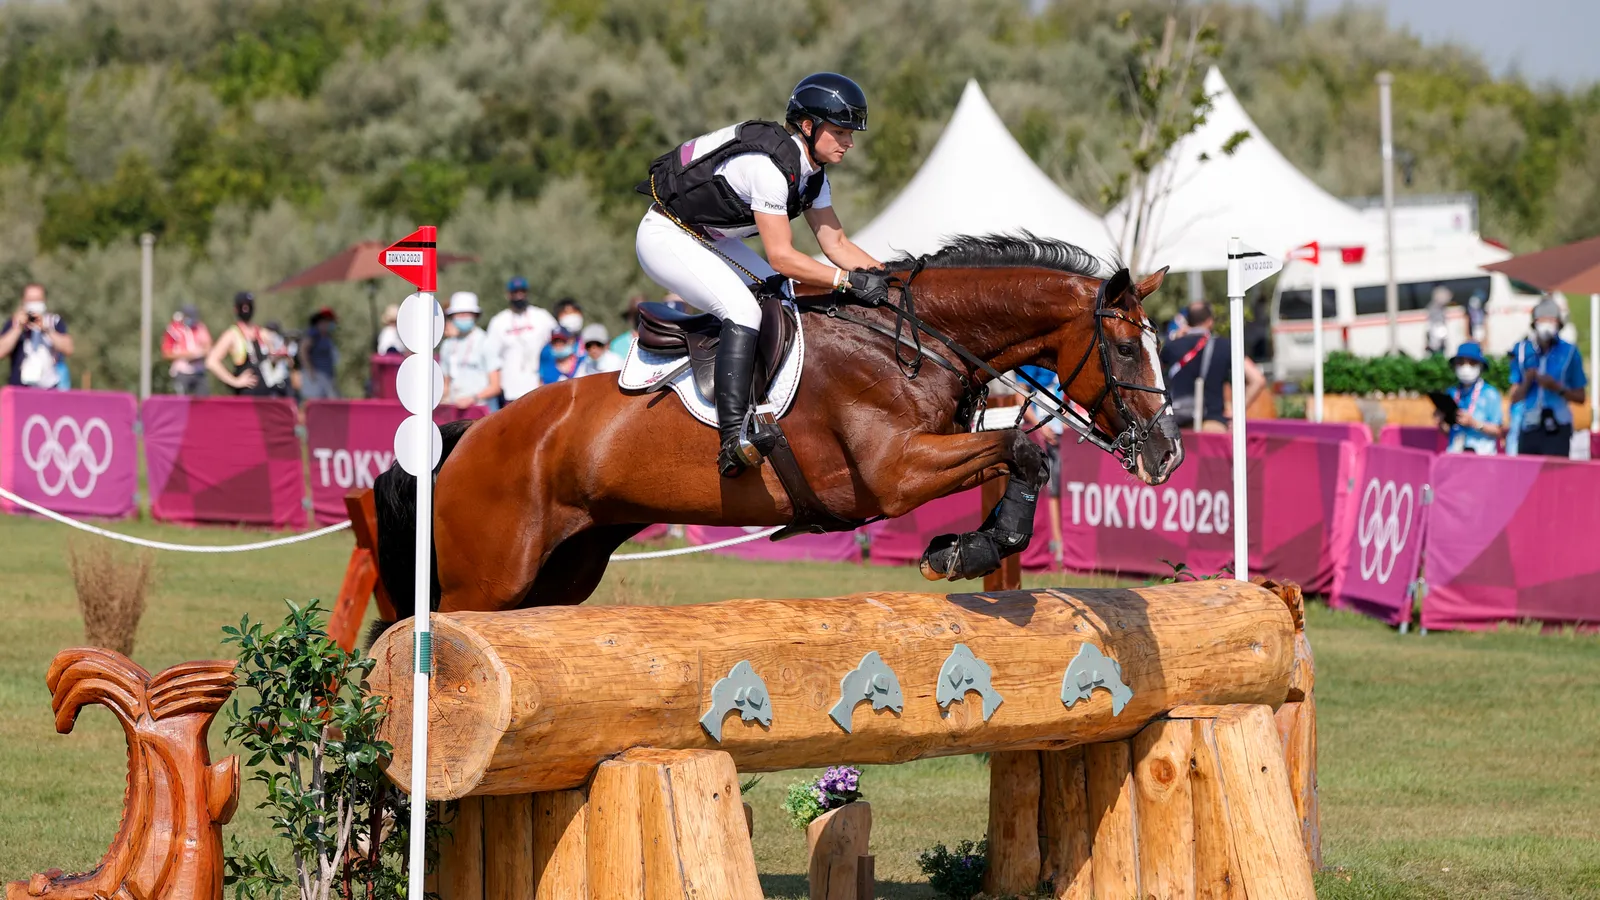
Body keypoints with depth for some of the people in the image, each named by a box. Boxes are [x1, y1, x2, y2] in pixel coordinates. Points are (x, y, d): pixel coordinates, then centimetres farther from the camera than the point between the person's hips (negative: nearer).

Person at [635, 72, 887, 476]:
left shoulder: (812, 170, 0)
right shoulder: (769, 164, -30)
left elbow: (835, 242, 2)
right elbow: (781, 257, -31)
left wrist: (884, 274, -12)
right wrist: (850, 280, -35)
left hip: (708, 238, 11)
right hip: (666, 238, -11)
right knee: (743, 311, -26)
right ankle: (733, 439, -33)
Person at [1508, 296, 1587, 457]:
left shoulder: (1569, 353, 3)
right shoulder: (1522, 351, 9)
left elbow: (1580, 397, 6)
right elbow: (1514, 398, 11)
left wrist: (1557, 388, -10)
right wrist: (1526, 382, -9)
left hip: (1557, 428, -2)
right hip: (1529, 426, 2)